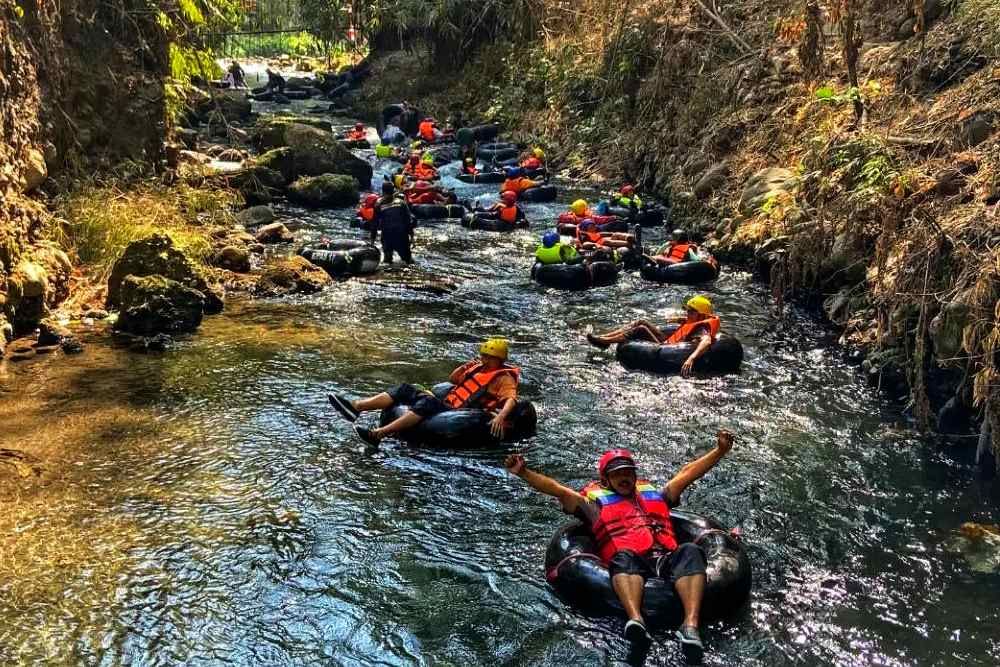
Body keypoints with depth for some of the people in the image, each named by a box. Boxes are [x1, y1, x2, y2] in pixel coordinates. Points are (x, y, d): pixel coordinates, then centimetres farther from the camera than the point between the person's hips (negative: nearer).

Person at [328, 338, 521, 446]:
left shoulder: (504, 377, 0)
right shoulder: (479, 367, 23)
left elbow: (511, 399, -18)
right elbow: (451, 379, 29)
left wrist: (500, 416, -38)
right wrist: (466, 369, 9)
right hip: (445, 404, 9)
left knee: (428, 402, -35)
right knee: (405, 390, -5)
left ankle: (377, 435, -48)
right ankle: (355, 407, -20)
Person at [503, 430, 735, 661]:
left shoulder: (655, 494, 35)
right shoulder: (595, 502, 24)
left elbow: (687, 473, 35)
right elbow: (559, 490, 14)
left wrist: (720, 450, 30)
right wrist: (524, 473, 2)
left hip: (668, 559, 3)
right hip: (631, 564, -2)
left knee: (690, 551, -29)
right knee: (623, 557, -37)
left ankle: (690, 625, -48)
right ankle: (636, 620, -60)